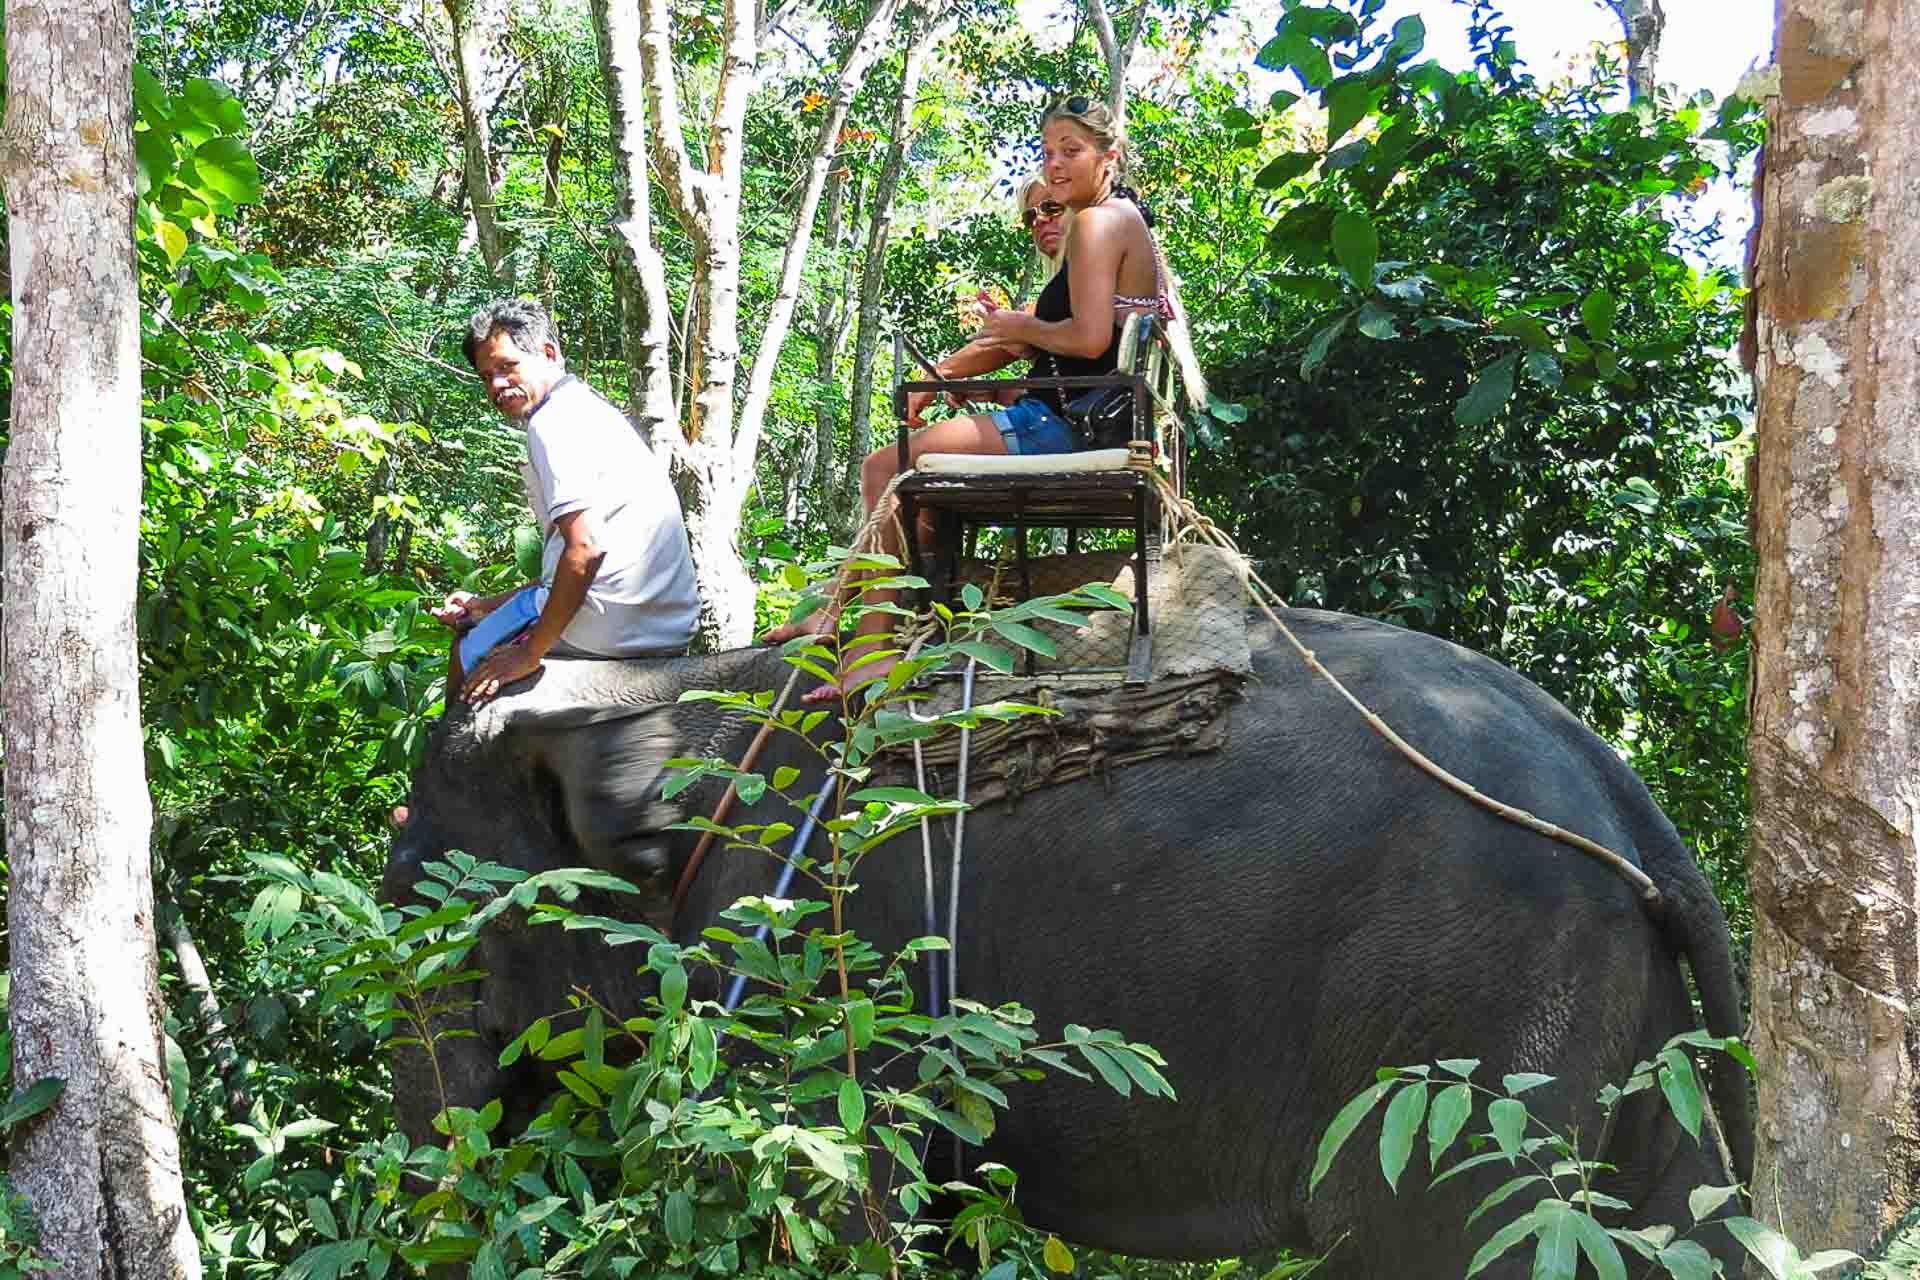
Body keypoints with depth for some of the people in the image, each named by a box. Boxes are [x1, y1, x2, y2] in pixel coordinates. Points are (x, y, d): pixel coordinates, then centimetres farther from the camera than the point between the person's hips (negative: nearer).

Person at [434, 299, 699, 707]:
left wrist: (529, 653, -16)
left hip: (609, 624, -10)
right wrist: (490, 605, 22)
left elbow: (585, 549, -23)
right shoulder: (592, 408, 20)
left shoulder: (554, 422, -11)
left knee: (466, 654, 13)